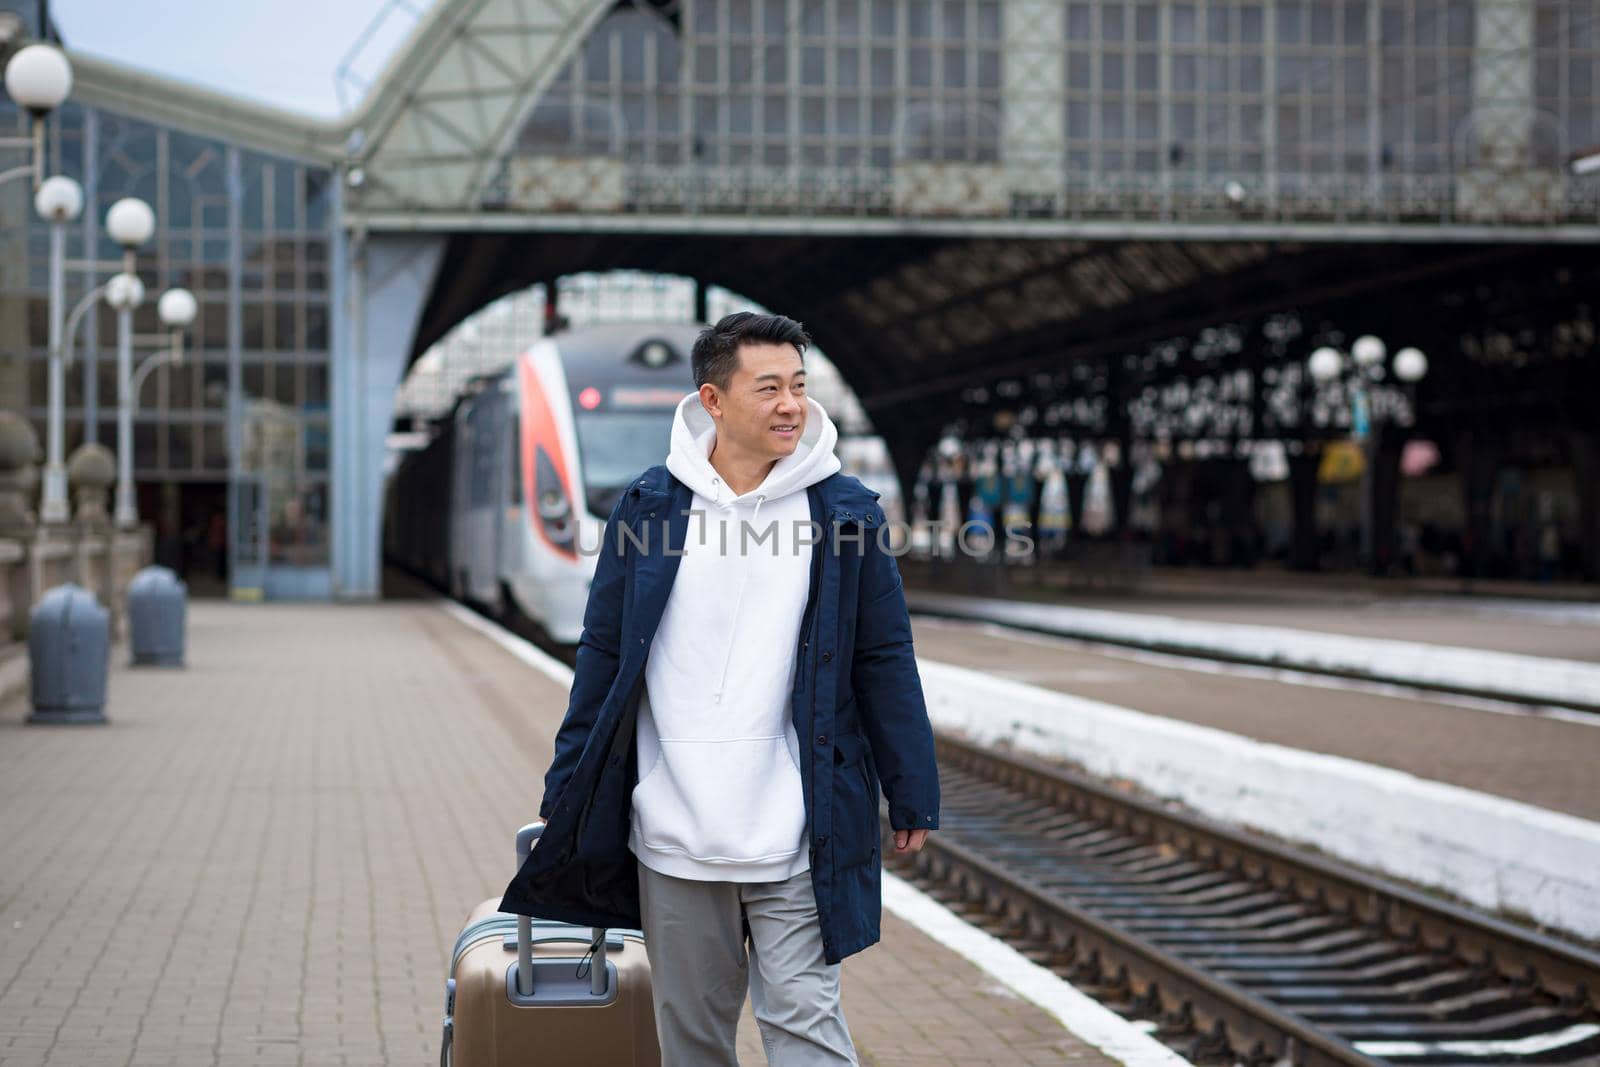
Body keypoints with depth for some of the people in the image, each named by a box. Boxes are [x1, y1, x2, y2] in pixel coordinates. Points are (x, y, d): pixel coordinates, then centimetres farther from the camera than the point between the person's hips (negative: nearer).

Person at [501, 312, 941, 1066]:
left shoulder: (845, 513, -1)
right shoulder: (647, 509, 2)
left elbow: (885, 662, 3)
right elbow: (603, 655, 8)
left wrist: (912, 797, 4)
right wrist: (567, 791, 8)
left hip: (793, 839, -2)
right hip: (672, 833, 2)